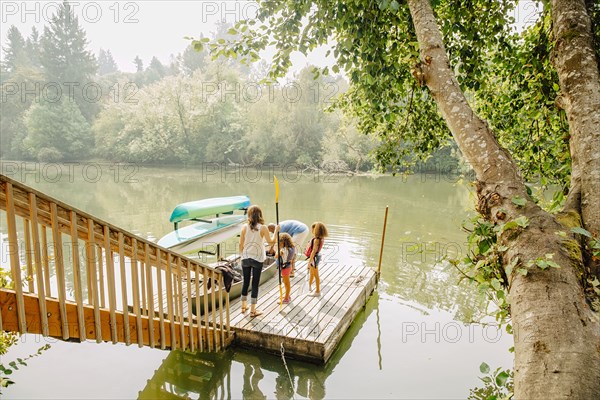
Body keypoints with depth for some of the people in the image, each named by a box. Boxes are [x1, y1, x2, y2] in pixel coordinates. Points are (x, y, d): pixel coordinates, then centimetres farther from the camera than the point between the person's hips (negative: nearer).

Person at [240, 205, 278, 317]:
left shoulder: (245, 227, -4)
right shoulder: (263, 227, -11)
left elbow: (241, 244, 0)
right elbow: (271, 242, -5)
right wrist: (276, 231, 8)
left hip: (245, 258, 3)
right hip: (257, 259, -3)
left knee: (246, 282, 17)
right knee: (255, 283, 6)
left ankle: (244, 306, 30)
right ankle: (253, 310, 11)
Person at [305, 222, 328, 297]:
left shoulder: (316, 240, -27)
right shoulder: (321, 238, 0)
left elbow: (314, 251, -26)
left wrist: (310, 260, -23)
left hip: (314, 257, -10)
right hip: (317, 256, 10)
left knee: (316, 275, 3)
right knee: (311, 273, 27)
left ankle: (318, 291, 15)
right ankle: (309, 286, 46)